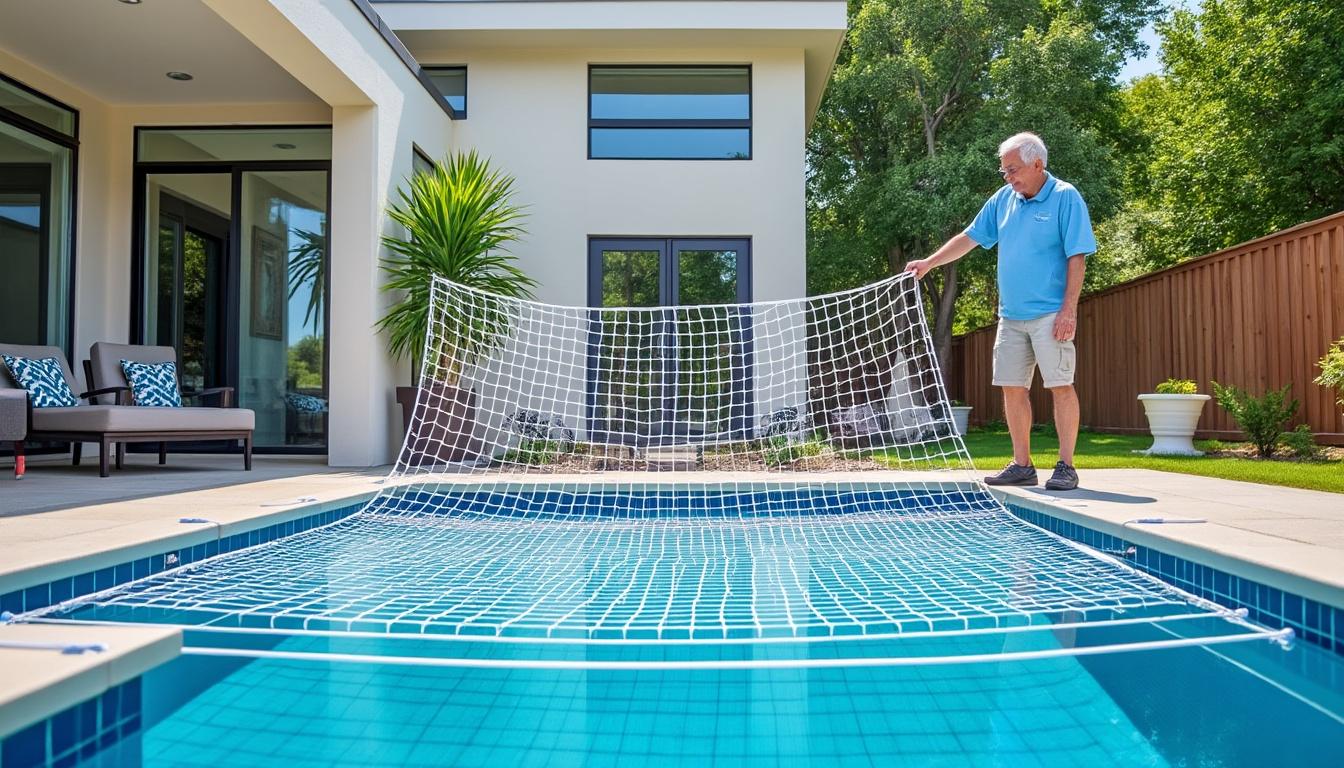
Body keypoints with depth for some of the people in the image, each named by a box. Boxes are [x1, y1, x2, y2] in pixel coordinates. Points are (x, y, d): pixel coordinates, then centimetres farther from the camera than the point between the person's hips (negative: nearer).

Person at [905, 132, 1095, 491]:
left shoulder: (1065, 197, -6)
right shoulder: (1004, 199, 11)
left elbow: (1076, 257, -10)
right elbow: (969, 238, 17)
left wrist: (1069, 309, -16)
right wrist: (929, 263, 9)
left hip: (1049, 314, -6)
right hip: (1010, 314, 6)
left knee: (1061, 386, -6)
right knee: (1013, 388, 7)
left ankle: (1066, 467, 1)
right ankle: (1022, 465, 15)